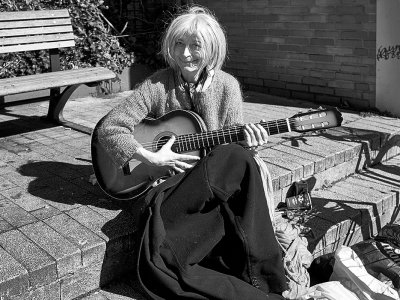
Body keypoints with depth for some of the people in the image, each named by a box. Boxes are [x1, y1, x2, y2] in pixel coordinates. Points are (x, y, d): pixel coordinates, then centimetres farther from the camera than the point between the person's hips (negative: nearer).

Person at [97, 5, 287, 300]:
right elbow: (109, 128, -7)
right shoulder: (158, 85, -4)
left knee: (238, 157, -34)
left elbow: (232, 146, 8)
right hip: (164, 184, 0)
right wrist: (151, 157, -17)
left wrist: (245, 143, -15)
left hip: (217, 184, 1)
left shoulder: (227, 86, 3)